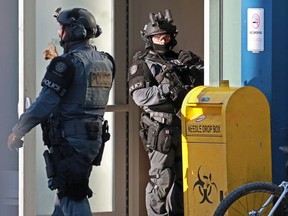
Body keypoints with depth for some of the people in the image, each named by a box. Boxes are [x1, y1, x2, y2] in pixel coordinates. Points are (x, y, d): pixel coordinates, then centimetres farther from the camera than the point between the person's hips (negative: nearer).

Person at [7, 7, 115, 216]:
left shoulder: (68, 62, -15)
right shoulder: (105, 61, 7)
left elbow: (44, 103, -17)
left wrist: (17, 132, -9)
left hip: (69, 139, -8)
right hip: (95, 137, 8)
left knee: (73, 198, -5)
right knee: (67, 190, 21)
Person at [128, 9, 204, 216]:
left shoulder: (180, 60, 17)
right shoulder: (142, 63, -1)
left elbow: (203, 81, 13)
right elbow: (139, 96, -13)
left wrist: (195, 66, -5)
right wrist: (166, 89, -21)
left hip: (184, 128, 6)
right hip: (161, 131, -6)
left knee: (182, 178, 11)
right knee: (161, 179, -8)